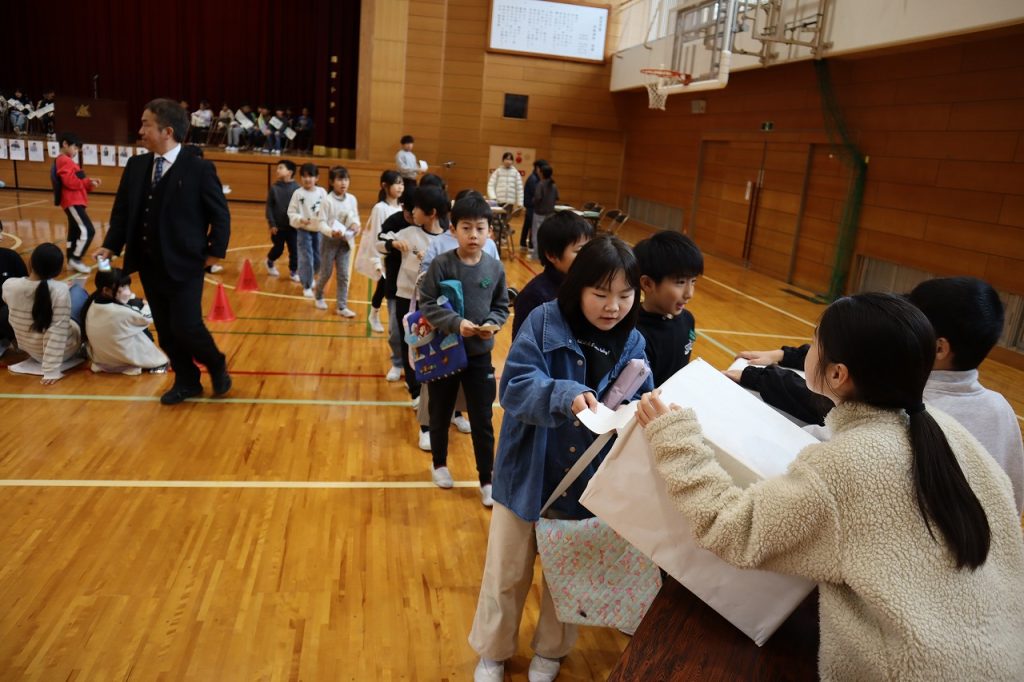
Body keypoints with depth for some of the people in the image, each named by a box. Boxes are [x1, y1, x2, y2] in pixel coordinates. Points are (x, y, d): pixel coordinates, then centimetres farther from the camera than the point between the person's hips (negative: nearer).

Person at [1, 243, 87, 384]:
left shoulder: (9, 285, -17)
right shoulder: (60, 290, -30)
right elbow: (58, 333, -30)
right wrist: (51, 371, -26)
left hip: (30, 350, 4)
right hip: (64, 350, -4)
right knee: (78, 290, 14)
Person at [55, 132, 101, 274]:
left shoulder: (66, 161, 23)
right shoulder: (64, 161, -10)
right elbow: (70, 182, -22)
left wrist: (89, 184, 4)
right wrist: (87, 182, -12)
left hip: (75, 202, 11)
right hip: (72, 202, -11)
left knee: (74, 232, 12)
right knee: (87, 230, -14)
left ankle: (71, 261, 17)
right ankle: (75, 259, -9)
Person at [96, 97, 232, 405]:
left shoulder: (199, 168, -9)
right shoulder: (136, 166, 7)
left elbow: (220, 214, -5)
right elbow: (122, 210, 11)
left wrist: (215, 252, -9)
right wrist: (111, 246, 0)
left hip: (184, 265, -6)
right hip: (149, 265, 6)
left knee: (186, 327, -9)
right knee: (165, 331, 11)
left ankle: (217, 366, 19)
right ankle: (186, 382, 27)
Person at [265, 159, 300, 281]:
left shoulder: (297, 188, -8)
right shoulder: (274, 187, -4)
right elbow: (269, 207, -2)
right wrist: (271, 224, -7)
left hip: (292, 226, -1)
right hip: (278, 226, 1)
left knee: (294, 250, 3)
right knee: (278, 249, 14)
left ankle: (293, 271, 19)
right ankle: (270, 262, 42)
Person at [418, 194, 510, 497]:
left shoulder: (495, 267, -6)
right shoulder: (442, 264, -13)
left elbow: (502, 306, 4)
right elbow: (427, 305, -13)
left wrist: (491, 324, -16)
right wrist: (456, 323, -25)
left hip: (480, 355, 1)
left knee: (482, 420, 6)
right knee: (440, 413, 17)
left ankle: (487, 479, 20)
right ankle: (439, 464, 41)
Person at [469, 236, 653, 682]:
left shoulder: (632, 344, -4)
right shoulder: (544, 321, -15)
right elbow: (514, 387, -23)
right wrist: (566, 396, -40)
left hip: (588, 486, 3)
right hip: (528, 477, -2)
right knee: (507, 575, 16)